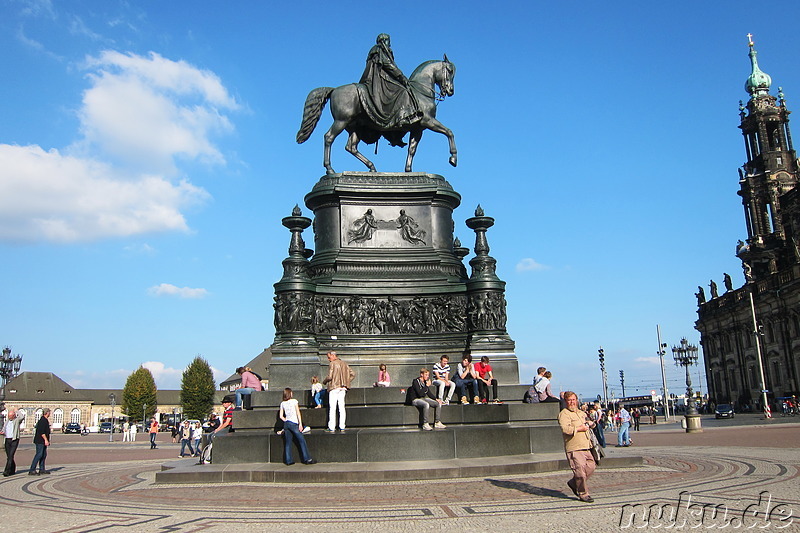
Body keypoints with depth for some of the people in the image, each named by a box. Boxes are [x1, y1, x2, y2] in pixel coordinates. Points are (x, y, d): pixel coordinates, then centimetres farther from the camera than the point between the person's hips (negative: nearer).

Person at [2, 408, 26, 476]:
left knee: (10, 456, -13)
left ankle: (7, 471, -14)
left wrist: (16, 411, -12)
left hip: (14, 440, -6)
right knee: (8, 456, 8)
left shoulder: (17, 420, -3)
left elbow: (22, 416, -25)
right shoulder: (7, 421, 15)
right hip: (7, 440, 6)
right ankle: (12, 470, 20)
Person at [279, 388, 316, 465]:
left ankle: (288, 460, 6)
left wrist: (286, 420, 15)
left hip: (286, 424, 5)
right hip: (294, 423, -5)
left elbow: (281, 416, 6)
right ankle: (307, 459, -2)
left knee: (288, 443, 7)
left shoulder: (282, 403, 10)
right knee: (302, 441, -1)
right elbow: (298, 413, -5)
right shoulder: (294, 401, -1)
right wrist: (300, 424, -5)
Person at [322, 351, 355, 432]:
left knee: (332, 408, -4)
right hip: (343, 388, 6)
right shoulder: (344, 364, 14)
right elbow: (353, 374, 13)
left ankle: (331, 427, -5)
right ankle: (342, 427, 3)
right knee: (341, 407, 6)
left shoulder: (332, 364, -6)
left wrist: (324, 381, 4)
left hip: (334, 387, -6)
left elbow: (330, 376, -14)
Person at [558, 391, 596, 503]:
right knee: (580, 471, -8)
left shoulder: (581, 413, 20)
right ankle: (583, 494, 6)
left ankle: (573, 483, 25)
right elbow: (565, 429, -23)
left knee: (591, 466, 8)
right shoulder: (564, 414, -7)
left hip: (586, 447, 8)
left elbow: (592, 423, 33)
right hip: (574, 448, -8)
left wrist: (589, 423, 8)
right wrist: (580, 428, -15)